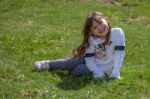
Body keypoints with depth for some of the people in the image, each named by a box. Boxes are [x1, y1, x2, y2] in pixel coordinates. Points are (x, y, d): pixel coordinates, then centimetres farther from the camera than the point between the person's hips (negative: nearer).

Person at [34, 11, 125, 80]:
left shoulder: (118, 32, -25)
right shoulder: (92, 39, -14)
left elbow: (119, 54, -27)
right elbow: (90, 59, -17)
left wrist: (115, 75, -33)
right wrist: (98, 74, -31)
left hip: (104, 68, -3)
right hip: (92, 62, 3)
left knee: (77, 70, -19)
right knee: (71, 62, -14)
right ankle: (47, 64, 14)